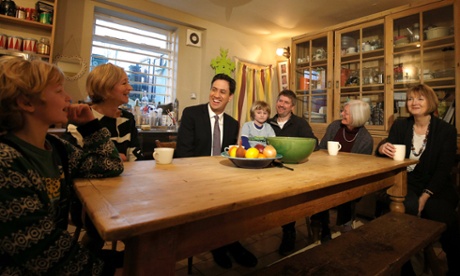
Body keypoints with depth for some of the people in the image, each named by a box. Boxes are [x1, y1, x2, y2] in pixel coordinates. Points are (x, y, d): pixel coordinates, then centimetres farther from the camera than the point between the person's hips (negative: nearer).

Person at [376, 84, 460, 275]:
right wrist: (382, 149, -29)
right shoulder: (400, 125, 8)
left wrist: (425, 197, -17)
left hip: (435, 188, 0)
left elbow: (444, 170, -5)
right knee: (408, 206, -31)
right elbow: (387, 152, -2)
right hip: (405, 185, 0)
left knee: (444, 215, -29)